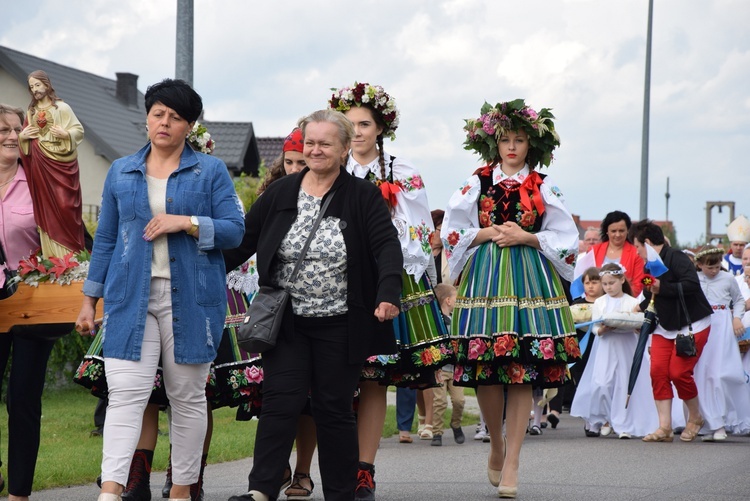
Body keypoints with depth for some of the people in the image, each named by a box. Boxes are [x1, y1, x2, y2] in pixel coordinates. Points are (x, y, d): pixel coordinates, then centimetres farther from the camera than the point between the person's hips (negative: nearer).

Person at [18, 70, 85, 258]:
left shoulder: (62, 108, -1)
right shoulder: (31, 112, 13)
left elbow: (79, 130, -2)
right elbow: (24, 137, 20)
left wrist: (65, 134, -19)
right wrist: (22, 137, -1)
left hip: (61, 164, -4)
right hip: (40, 166, 4)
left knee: (64, 206, -6)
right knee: (45, 207, 3)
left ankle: (70, 255, -2)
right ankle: (51, 257, 5)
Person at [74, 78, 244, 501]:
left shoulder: (211, 171, 5)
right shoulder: (121, 173, 13)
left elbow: (234, 231, -1)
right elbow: (105, 239, 15)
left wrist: (185, 222, -15)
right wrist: (90, 300, 12)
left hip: (190, 298, -1)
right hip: (131, 296, 1)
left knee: (188, 396, 5)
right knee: (126, 393, -11)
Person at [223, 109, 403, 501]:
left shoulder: (363, 197, -2)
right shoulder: (281, 193, 7)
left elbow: (387, 247, -12)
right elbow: (243, 241, 13)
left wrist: (389, 294, -27)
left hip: (339, 325, -2)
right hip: (286, 321, 2)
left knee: (334, 408, 4)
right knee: (281, 401, -7)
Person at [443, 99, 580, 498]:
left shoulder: (543, 187, 8)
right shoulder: (477, 183, 8)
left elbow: (566, 240, 6)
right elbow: (452, 233, 6)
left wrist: (526, 237, -7)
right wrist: (488, 233, -7)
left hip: (530, 281, 0)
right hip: (485, 278, 0)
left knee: (523, 374, -6)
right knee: (485, 372, -4)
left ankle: (512, 464, -1)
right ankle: (496, 445, 21)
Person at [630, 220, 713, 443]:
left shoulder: (675, 258, -17)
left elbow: (691, 285, -30)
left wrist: (662, 287, -27)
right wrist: (639, 308, 7)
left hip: (692, 324, -8)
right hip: (665, 326, 8)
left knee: (679, 372, -14)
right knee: (658, 371, -7)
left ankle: (695, 418, 11)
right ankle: (665, 428, -7)